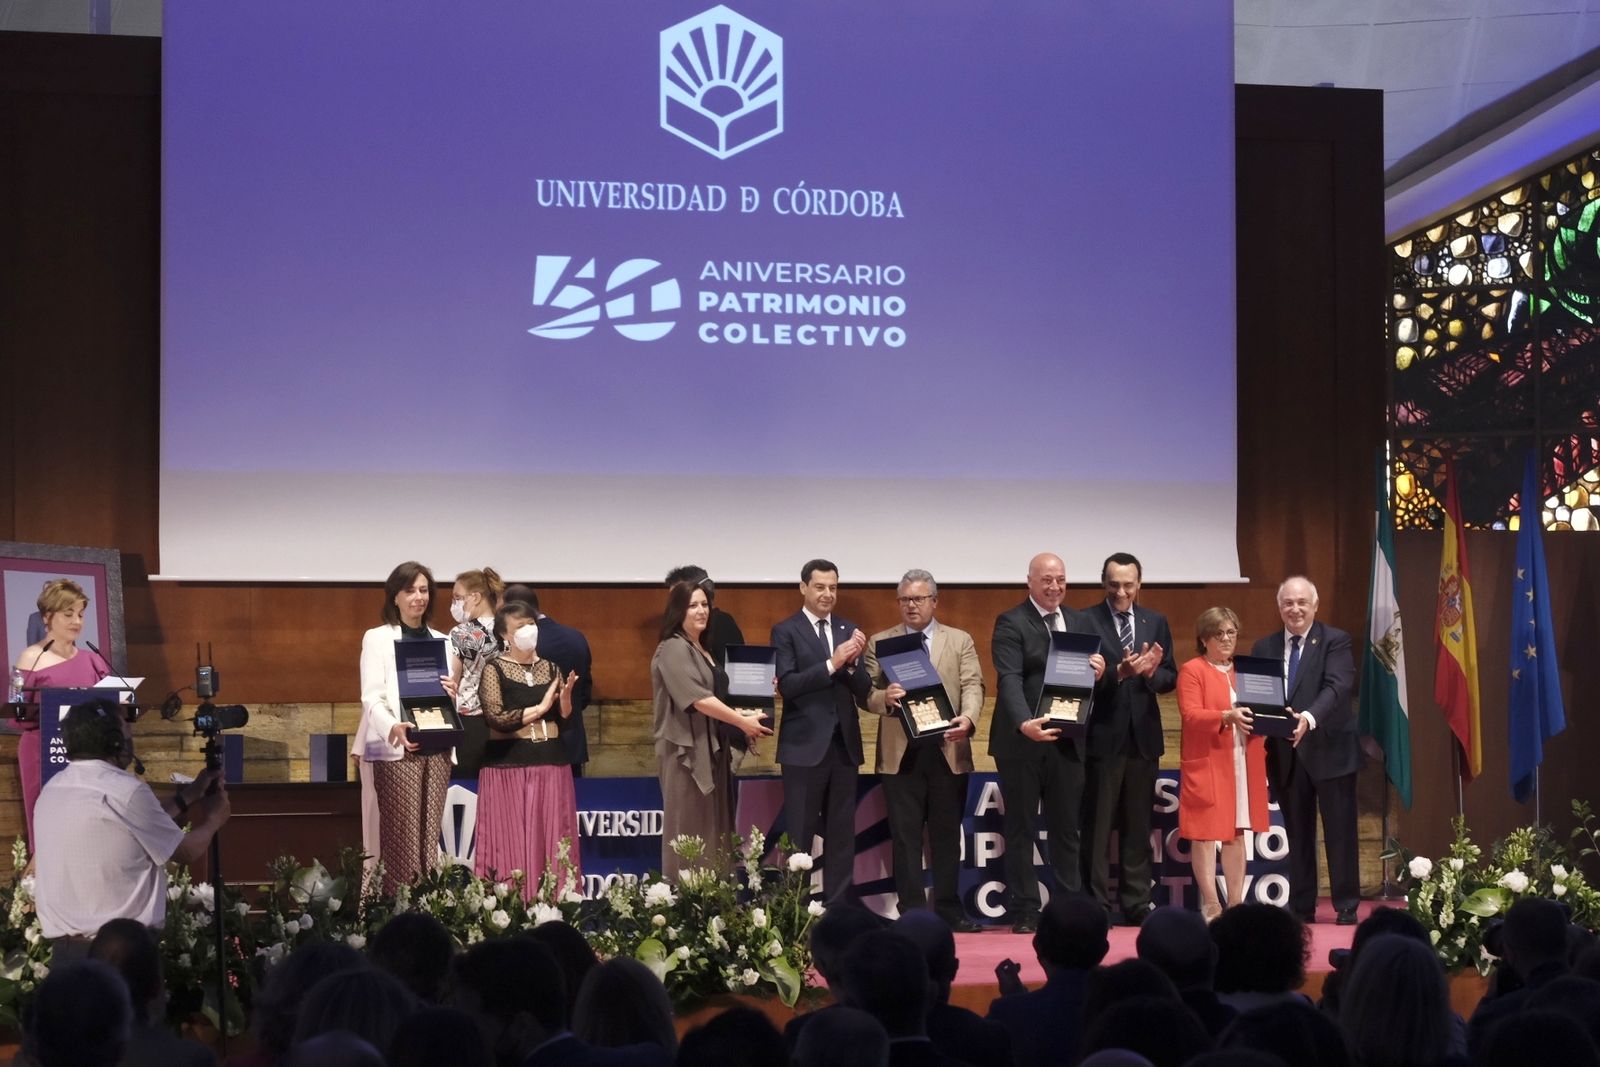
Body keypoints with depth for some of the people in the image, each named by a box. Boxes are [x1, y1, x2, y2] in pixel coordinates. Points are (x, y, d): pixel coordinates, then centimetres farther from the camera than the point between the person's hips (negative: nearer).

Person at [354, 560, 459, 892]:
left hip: (436, 747, 4)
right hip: (396, 749, -4)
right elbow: (372, 697, -7)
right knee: (401, 839, -9)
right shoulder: (377, 639, 5)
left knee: (430, 836, 1)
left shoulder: (442, 642, 19)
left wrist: (454, 693, -3)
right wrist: (392, 728, -26)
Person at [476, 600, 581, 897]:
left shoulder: (550, 668, 12)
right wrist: (539, 708, -9)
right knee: (512, 844, -6)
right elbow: (497, 718, -14)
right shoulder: (494, 669, -1)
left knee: (552, 843, 2)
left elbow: (565, 722, 11)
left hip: (551, 764, 4)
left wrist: (565, 698, -8)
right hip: (509, 765, -4)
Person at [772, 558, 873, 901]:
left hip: (844, 744, 5)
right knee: (799, 835, -1)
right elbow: (788, 685, -14)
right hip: (805, 745, -5)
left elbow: (863, 691, 7)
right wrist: (832, 663, -21)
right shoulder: (786, 631, -2)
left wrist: (853, 662, -13)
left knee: (842, 834, 7)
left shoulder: (848, 630, 12)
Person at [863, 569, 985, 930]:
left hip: (949, 751, 1)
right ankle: (912, 913, 4)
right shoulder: (880, 642, 10)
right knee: (905, 837, 0)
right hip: (901, 752, -1)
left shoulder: (960, 641, 11)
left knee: (946, 834, 6)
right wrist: (883, 697, -19)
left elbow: (973, 685, 0)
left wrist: (968, 717, -20)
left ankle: (949, 910, 13)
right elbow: (866, 693, 4)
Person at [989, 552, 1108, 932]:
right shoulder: (1010, 624, -5)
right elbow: (1010, 680, -18)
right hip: (1022, 741, -5)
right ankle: (1025, 911, 7)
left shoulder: (1079, 624, 13)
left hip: (1067, 740, 5)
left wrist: (1099, 673, -7)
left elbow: (1091, 683, 17)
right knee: (1020, 828, 3)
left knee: (1067, 828, 8)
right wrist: (1024, 724, -34)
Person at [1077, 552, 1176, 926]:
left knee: (1138, 825, 9)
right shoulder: (1085, 621, -4)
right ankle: (1096, 905, 4)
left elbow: (1170, 677, 9)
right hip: (1102, 736, -4)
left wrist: (1150, 672, -12)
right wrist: (1119, 672, -24)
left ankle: (1137, 903, 14)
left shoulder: (1156, 622, 11)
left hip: (1143, 737, 4)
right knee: (1098, 825, 0)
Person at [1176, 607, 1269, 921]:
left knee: (1237, 833, 9)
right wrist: (1227, 716, -28)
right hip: (1207, 763, -6)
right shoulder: (1192, 670, -3)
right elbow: (1190, 715, -14)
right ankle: (1210, 905, -3)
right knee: (1205, 833, -6)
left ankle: (1236, 903, 13)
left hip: (1243, 763, 6)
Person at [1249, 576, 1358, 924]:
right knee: (1297, 834, 9)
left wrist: (1309, 718, -35)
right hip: (1285, 753, 4)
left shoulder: (1335, 641, -3)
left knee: (1339, 832, 1)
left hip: (1329, 749, -4)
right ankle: (1301, 908, 15)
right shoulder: (1264, 648, 11)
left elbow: (1337, 686, -18)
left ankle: (1347, 906, 9)